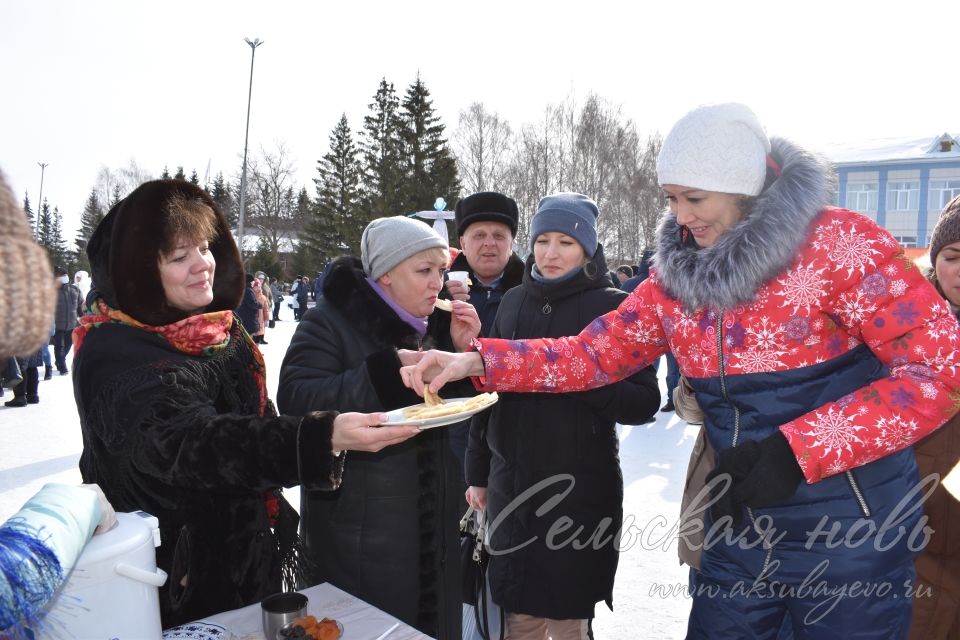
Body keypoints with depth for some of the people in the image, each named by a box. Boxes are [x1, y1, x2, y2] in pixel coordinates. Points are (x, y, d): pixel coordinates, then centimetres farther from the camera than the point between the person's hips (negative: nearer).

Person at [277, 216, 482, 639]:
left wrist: (461, 350, -8)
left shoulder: (432, 322, 7)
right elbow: (296, 400, -25)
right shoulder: (329, 321, -12)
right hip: (360, 527, -6)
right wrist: (387, 370, -30)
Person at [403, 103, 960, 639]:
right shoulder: (679, 273, 2)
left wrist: (792, 451, -25)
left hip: (849, 535, -4)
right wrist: (477, 361, -12)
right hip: (741, 530, 5)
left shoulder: (836, 242, -14)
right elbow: (595, 354, 1)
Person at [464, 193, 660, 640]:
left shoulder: (613, 306, -7)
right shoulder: (514, 302, 6)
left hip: (580, 494, -3)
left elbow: (644, 402, -9)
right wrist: (477, 473, 13)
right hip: (510, 488, 4)